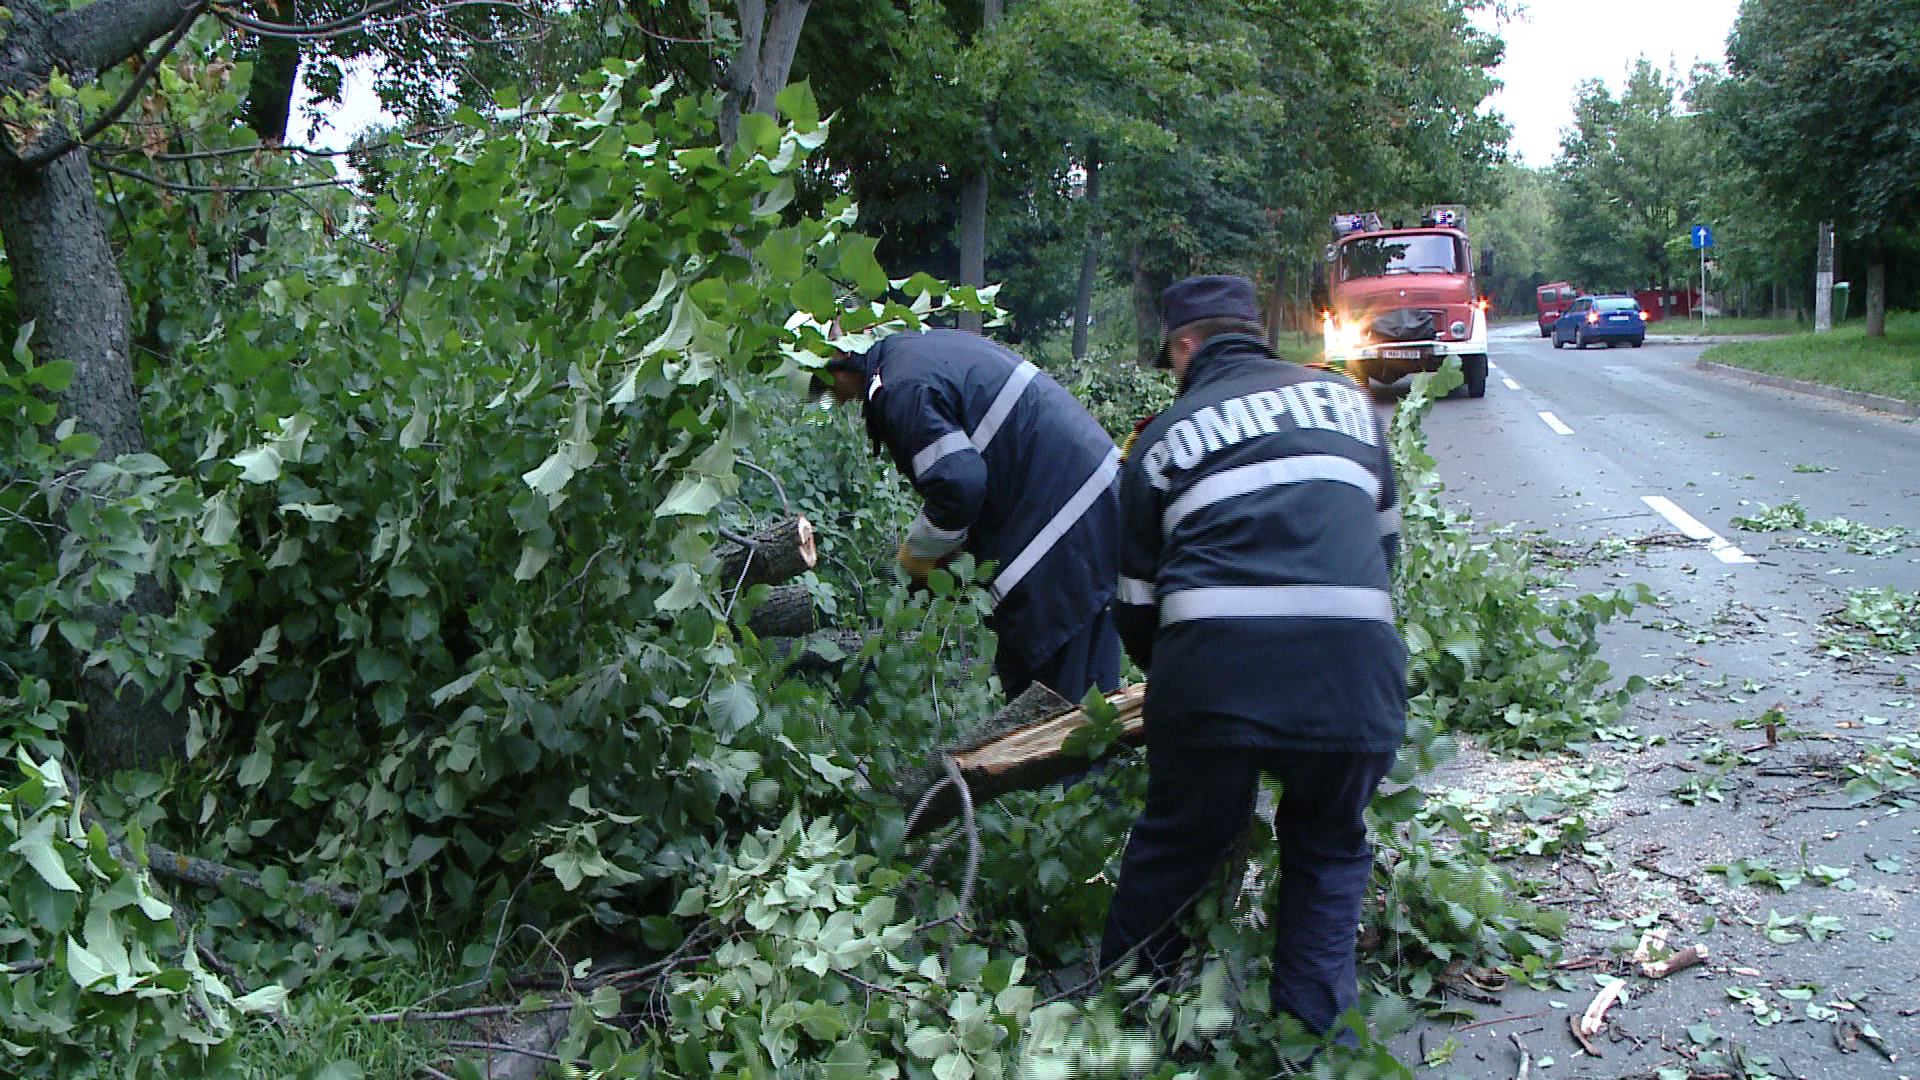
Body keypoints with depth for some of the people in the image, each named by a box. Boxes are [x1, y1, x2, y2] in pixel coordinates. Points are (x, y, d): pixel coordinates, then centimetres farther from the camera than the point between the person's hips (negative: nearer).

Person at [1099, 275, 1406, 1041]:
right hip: (1353, 672, 1)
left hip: (1213, 670, -1)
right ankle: (1312, 1030, 23)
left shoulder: (1163, 438, 16)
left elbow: (1135, 603, 17)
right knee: (1328, 851, 23)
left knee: (1174, 844, 19)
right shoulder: (1347, 401, 22)